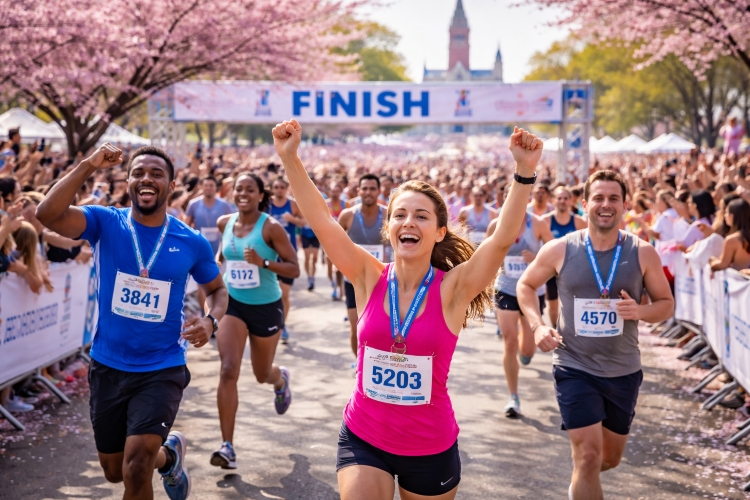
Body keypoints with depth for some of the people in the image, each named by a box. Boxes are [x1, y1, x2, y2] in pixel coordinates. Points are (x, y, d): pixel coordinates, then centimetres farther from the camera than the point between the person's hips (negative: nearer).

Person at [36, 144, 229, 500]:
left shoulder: (192, 243, -6)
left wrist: (211, 320, -10)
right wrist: (89, 165, -30)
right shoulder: (105, 223, -8)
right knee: (114, 471, 19)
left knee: (135, 468, -17)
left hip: (163, 369, -2)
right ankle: (167, 455, 50)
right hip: (108, 367, 2)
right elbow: (47, 215, -25)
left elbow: (217, 289, 11)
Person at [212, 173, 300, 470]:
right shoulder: (225, 223, -2)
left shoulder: (271, 227, -16)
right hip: (233, 304, 3)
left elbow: (294, 269, -17)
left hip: (266, 307, -2)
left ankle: (281, 379, 55)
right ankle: (227, 446, -12)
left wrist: (263, 262, -30)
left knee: (262, 374, 15)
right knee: (228, 371, -15)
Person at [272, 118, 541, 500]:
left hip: (432, 448, 0)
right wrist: (290, 158, -21)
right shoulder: (369, 279, -8)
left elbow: (503, 238, -25)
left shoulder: (452, 288, -13)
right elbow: (321, 221, -15)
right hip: (363, 439, 1)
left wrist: (524, 172, -35)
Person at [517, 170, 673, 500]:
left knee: (611, 457, 19)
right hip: (574, 368, -3)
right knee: (589, 456, -11)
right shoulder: (559, 250, -9)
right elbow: (526, 285, 7)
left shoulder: (643, 253, -7)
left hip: (623, 371, 3)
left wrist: (640, 312, -20)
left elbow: (666, 304, 2)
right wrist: (537, 326, -9)